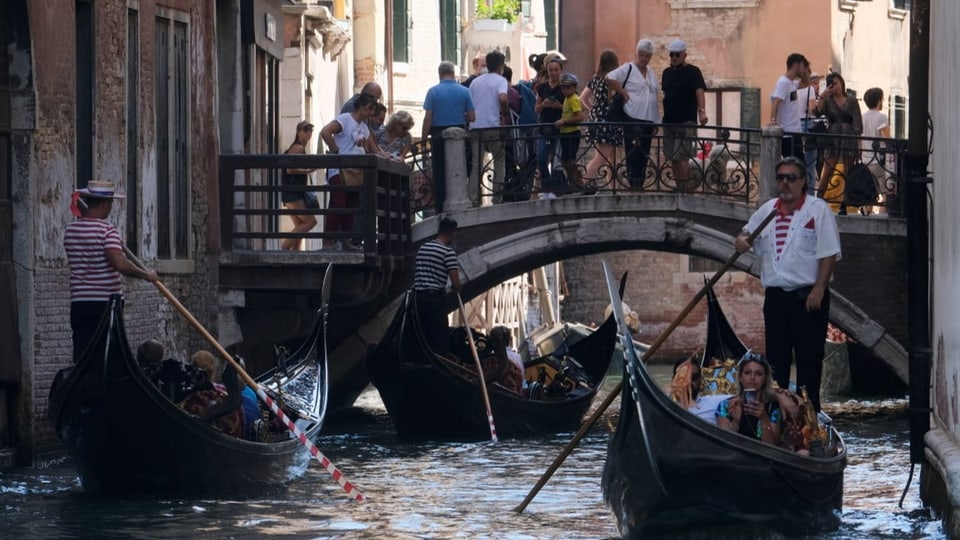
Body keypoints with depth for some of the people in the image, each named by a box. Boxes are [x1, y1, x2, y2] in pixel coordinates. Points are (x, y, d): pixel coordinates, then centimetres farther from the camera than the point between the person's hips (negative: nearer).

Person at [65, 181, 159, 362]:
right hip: (106, 302, -5)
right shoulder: (106, 230, -12)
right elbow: (120, 264, -23)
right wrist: (146, 274, -11)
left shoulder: (70, 230, 7)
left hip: (79, 302, 5)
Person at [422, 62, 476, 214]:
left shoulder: (433, 91, -4)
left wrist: (424, 138, 0)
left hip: (438, 135, -1)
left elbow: (428, 117, -8)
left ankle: (440, 209, 2)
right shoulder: (464, 91, 0)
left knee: (440, 174, 3)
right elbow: (472, 117, 0)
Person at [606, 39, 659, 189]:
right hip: (633, 119, -7)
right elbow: (609, 79, -15)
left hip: (648, 120, 7)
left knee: (644, 155, 8)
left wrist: (656, 122, 16)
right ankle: (634, 183, -8)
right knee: (633, 153, -8)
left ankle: (640, 184, 13)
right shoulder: (628, 69, -3)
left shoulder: (651, 73, 17)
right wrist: (623, 93, -11)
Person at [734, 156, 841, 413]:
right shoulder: (767, 209, 13)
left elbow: (829, 254, -10)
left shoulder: (818, 209, -5)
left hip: (807, 296, -6)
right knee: (775, 358, 10)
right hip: (775, 295, 6)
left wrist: (818, 290, -18)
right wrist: (741, 239, 1)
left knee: (809, 358, -3)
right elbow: (748, 231, 27)